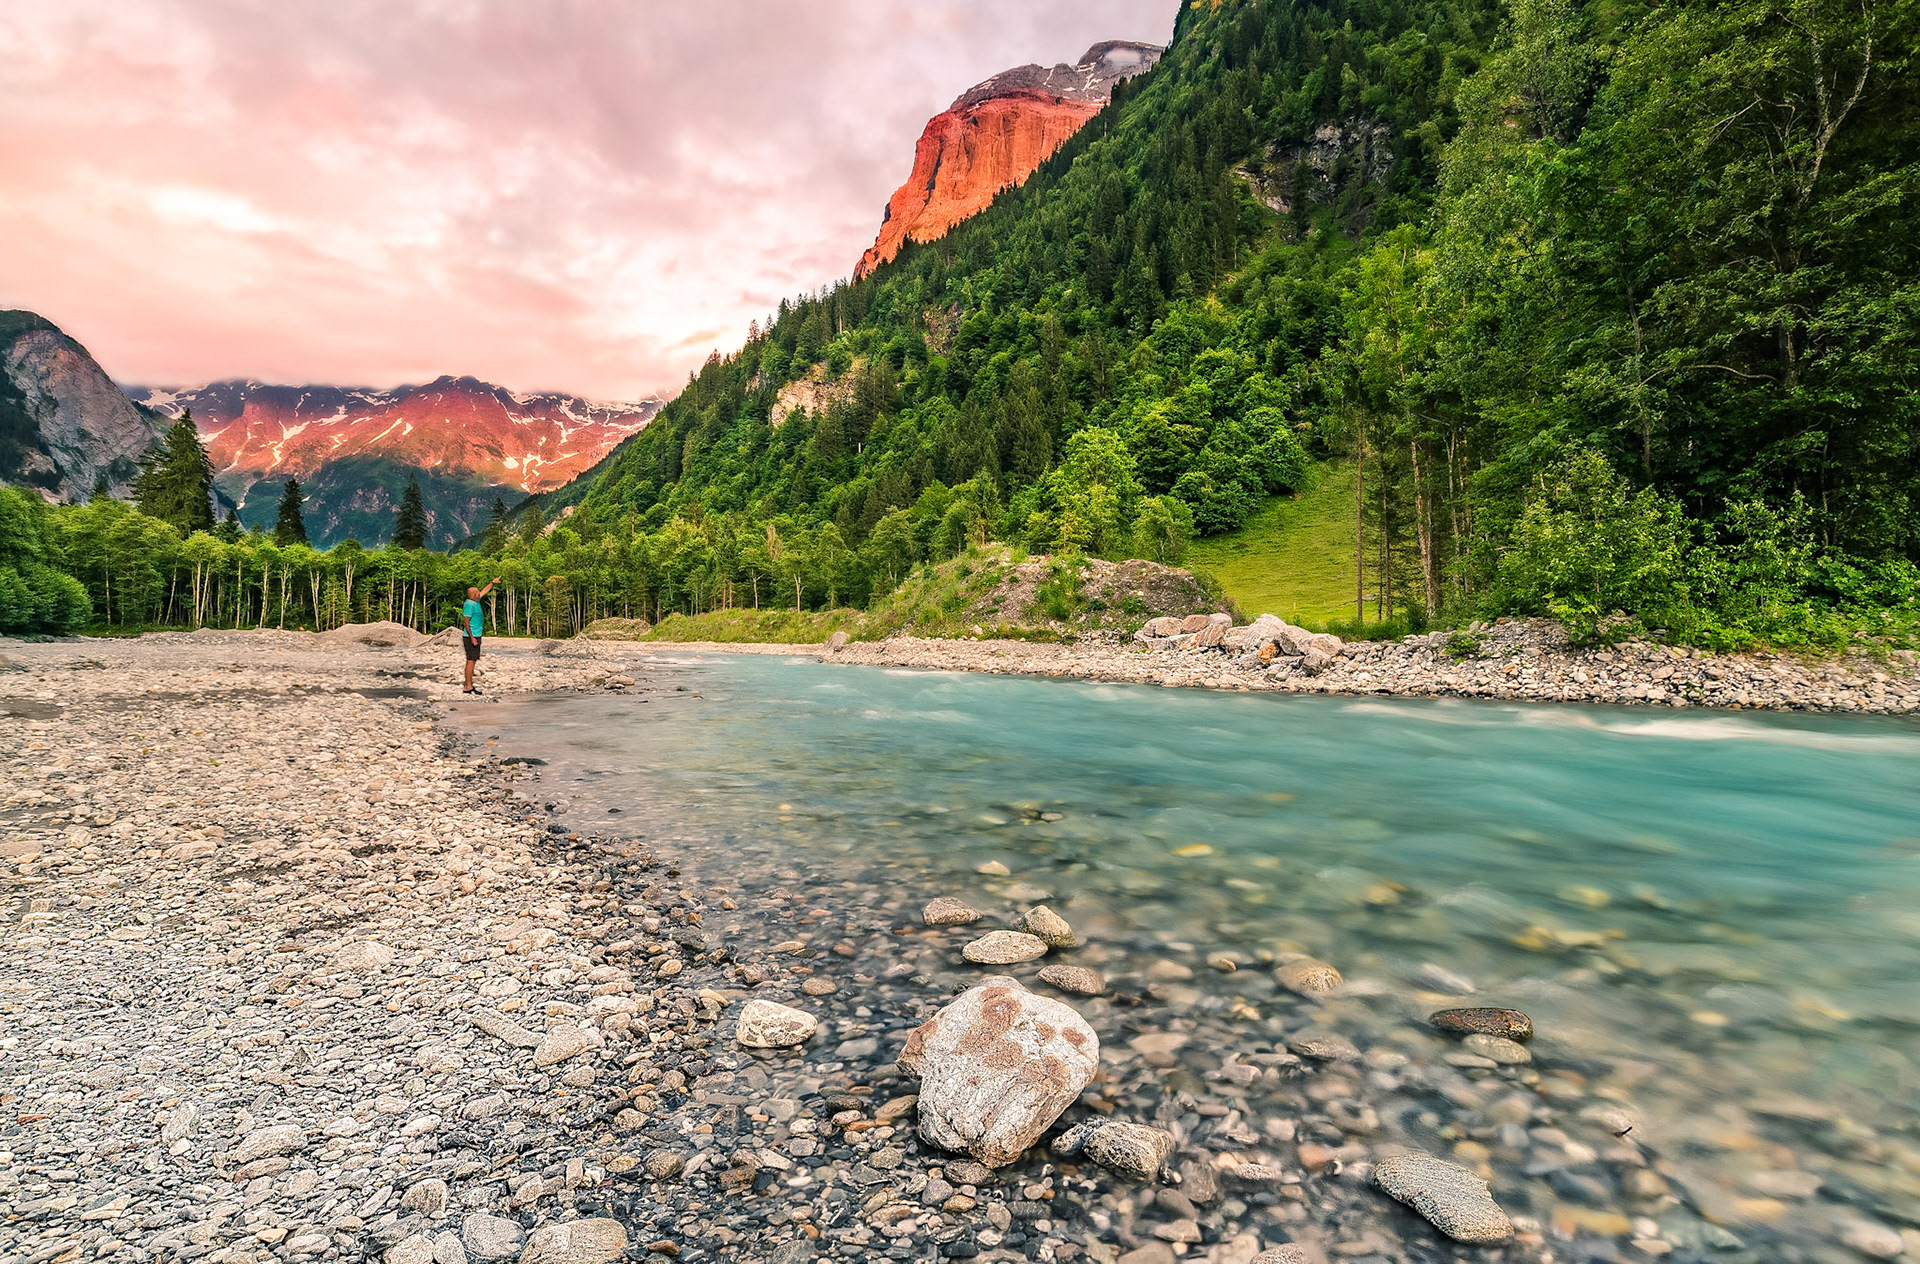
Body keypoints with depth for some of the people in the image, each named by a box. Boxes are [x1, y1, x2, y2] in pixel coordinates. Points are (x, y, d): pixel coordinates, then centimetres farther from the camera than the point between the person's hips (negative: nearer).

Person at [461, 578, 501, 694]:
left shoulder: (475, 601, 13)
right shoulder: (469, 605, -15)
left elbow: (484, 591, 32)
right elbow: (466, 622, -18)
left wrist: (492, 582, 40)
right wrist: (472, 637, -22)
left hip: (475, 637, 10)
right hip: (471, 637, -10)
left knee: (472, 661, 10)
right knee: (471, 661, -10)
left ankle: (470, 685, 13)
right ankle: (468, 687, -10)